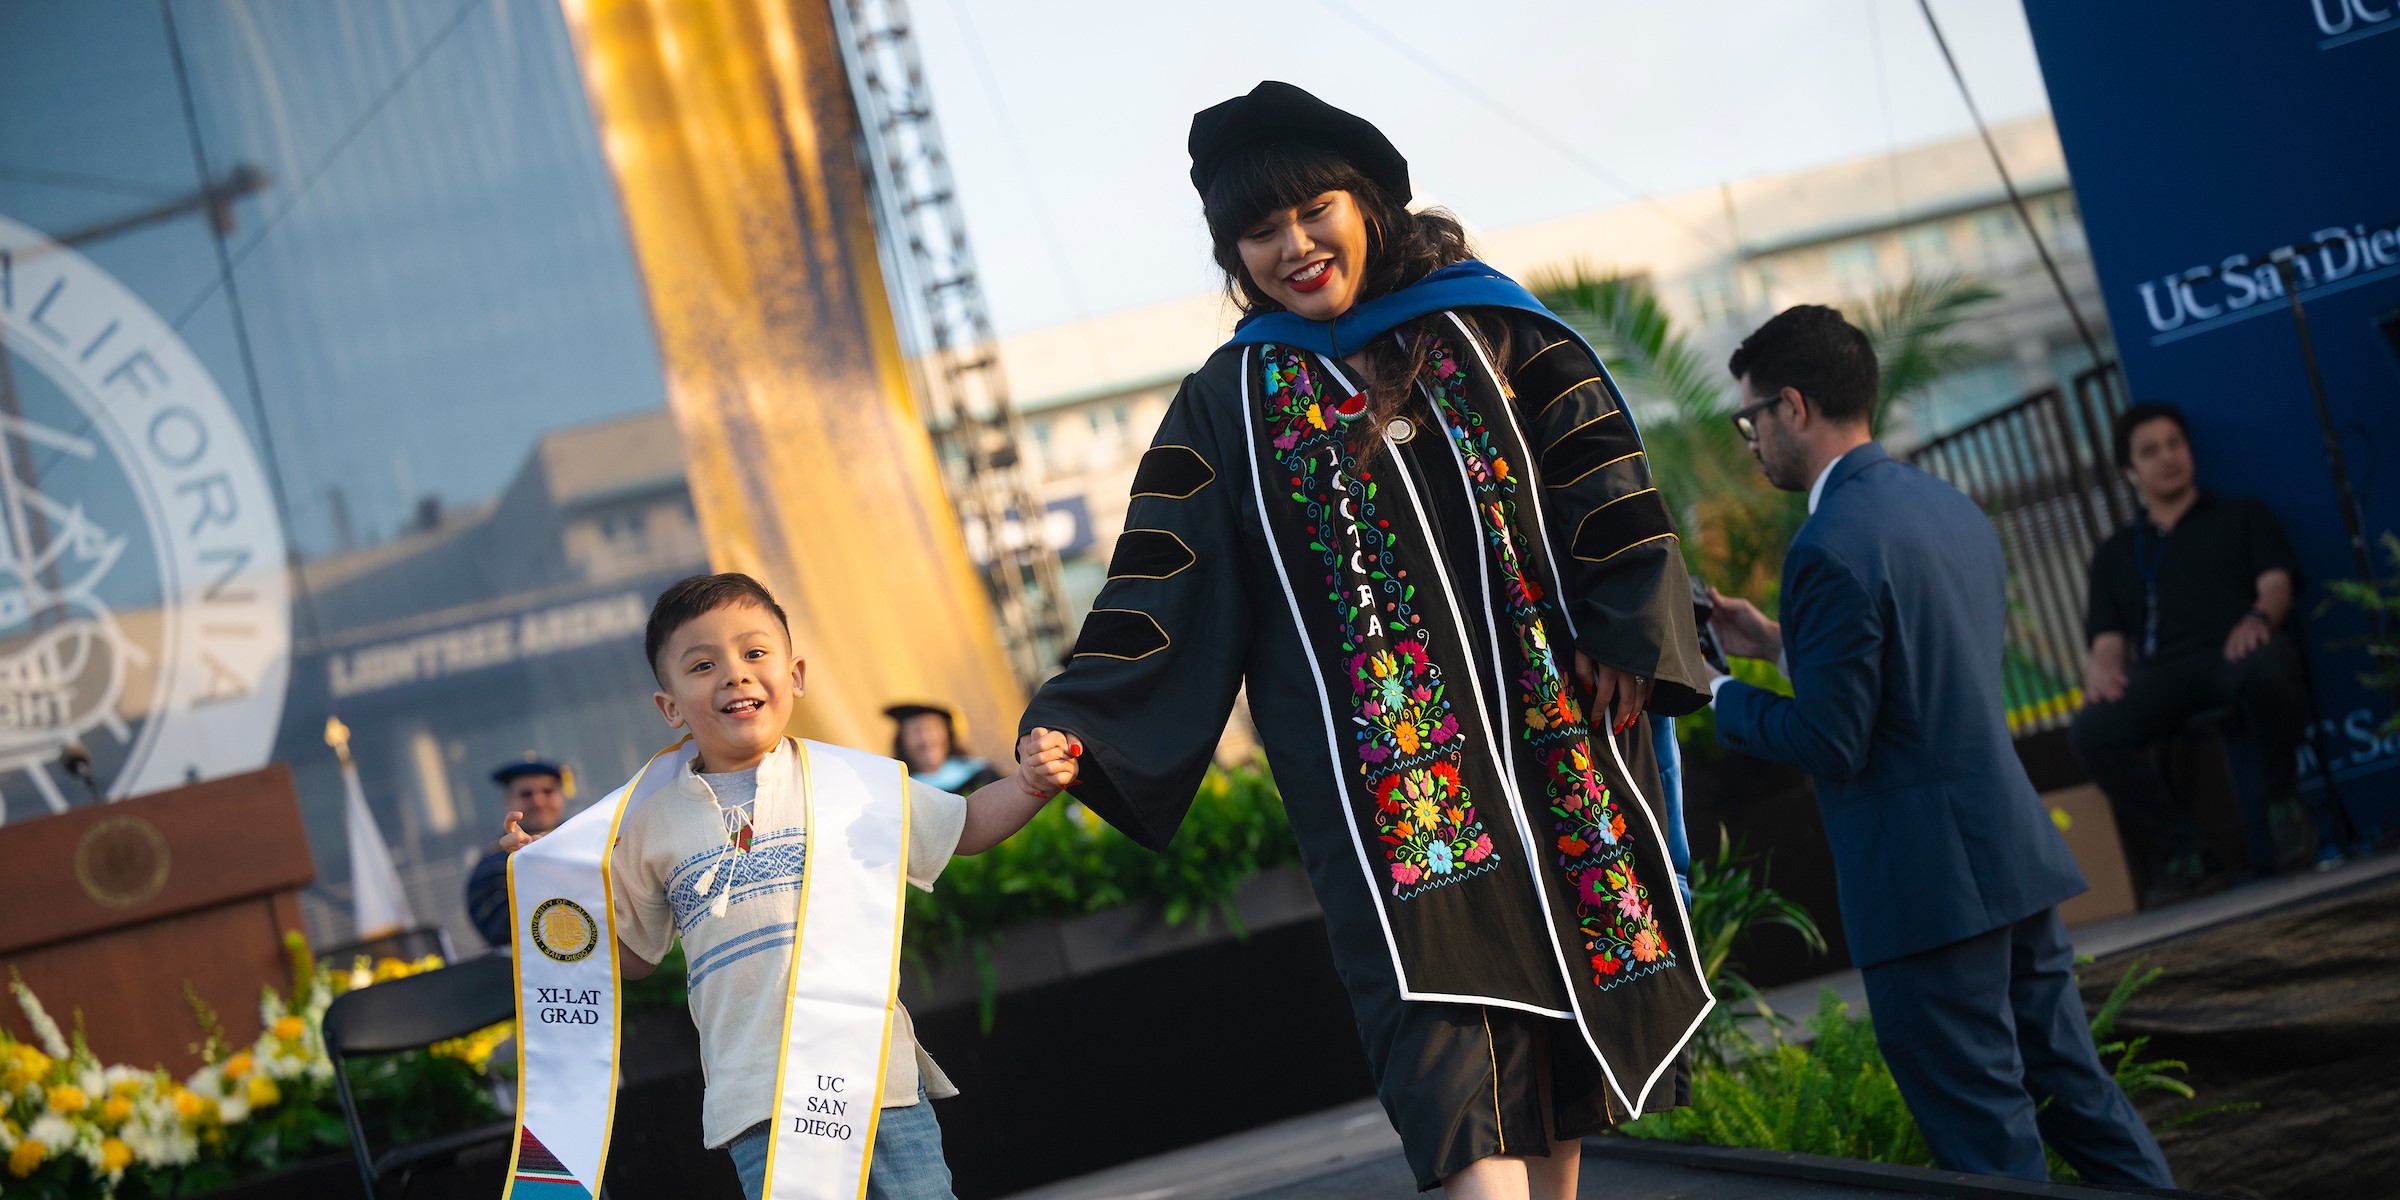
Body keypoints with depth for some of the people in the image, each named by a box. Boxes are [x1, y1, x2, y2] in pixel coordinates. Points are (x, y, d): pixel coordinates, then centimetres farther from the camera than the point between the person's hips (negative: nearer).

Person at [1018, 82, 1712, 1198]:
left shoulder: (1484, 324, 11)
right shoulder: (1230, 402, 9)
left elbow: (1602, 473, 6)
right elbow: (1163, 582, 2)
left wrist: (1629, 630, -5)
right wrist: (1073, 721, -10)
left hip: (1549, 707, 3)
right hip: (1380, 750, -2)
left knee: (1568, 960, 7)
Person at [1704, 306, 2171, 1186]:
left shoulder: (1833, 545, -17)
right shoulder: (1950, 506, 12)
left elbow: (1829, 744, -17)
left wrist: (1710, 689, -2)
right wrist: (1780, 642, 18)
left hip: (1930, 884, -9)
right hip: (2014, 849, 9)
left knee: (1991, 1144, 1)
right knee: (2067, 1085, 17)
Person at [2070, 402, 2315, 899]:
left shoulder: (2242, 516, 25)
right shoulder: (2116, 553, 30)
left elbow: (2276, 583, 9)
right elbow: (2109, 637, 19)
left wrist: (2259, 618, -17)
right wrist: (2104, 666, -8)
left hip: (2236, 653, -2)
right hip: (2164, 674, 2)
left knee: (2267, 667, -42)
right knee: (2092, 729, -32)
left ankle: (2283, 806, -17)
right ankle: (2180, 853, -22)